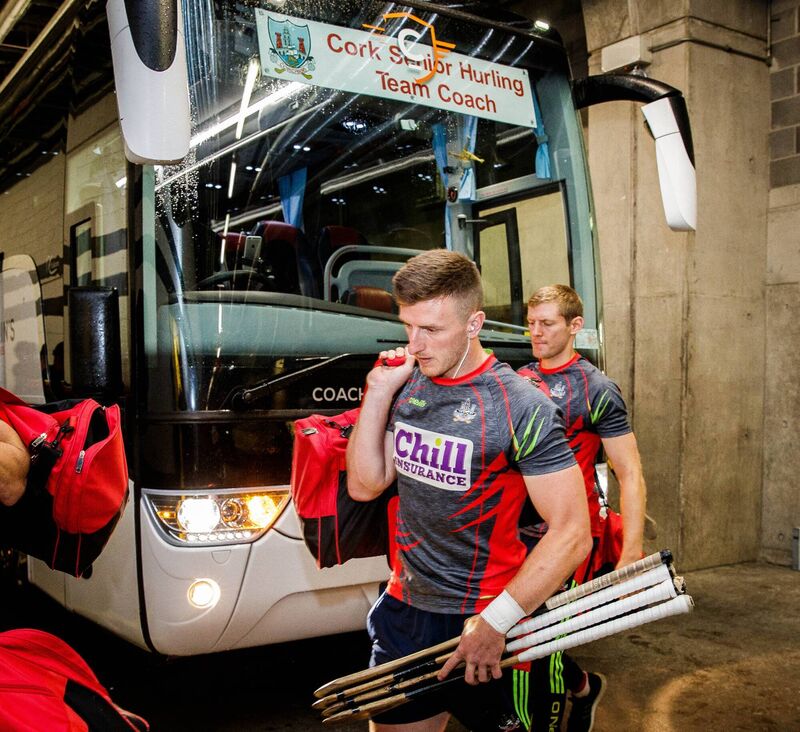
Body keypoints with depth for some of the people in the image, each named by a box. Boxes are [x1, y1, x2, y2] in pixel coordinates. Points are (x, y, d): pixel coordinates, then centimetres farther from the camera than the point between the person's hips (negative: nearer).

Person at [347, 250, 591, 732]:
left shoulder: (521, 407, -17)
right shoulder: (407, 386, 1)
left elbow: (572, 534, -19)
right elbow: (365, 486, 0)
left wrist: (494, 623, -20)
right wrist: (378, 392, -9)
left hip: (481, 623, -5)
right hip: (404, 609, 5)